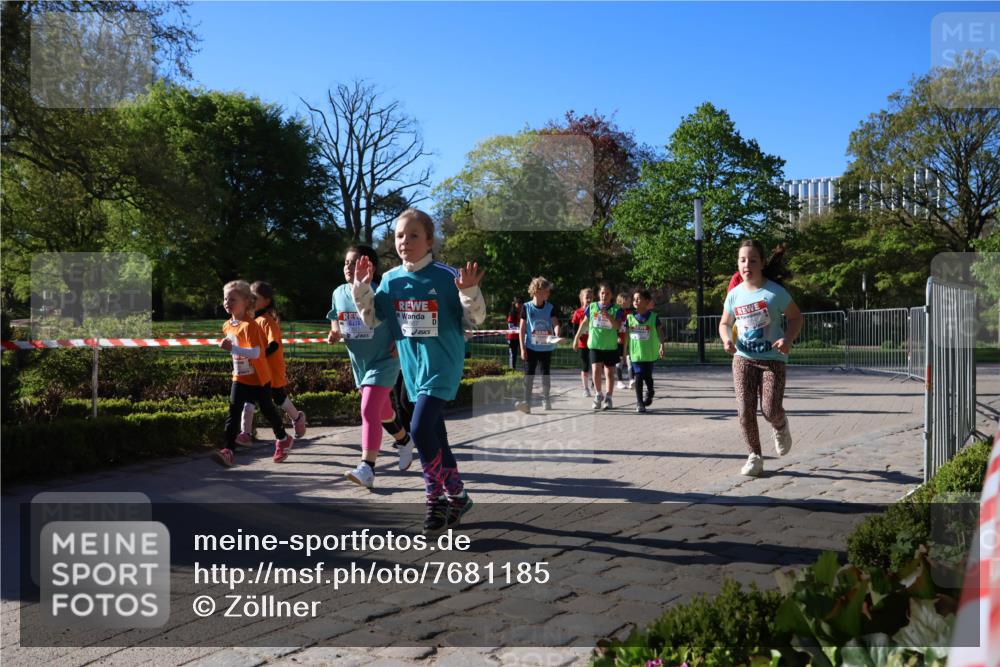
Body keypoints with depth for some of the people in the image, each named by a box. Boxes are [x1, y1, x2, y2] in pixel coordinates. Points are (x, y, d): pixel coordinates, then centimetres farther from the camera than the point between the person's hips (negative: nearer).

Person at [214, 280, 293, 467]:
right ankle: (228, 450, -9)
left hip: (259, 378, -6)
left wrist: (232, 349, -41)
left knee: (267, 409, 11)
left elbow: (256, 353, -33)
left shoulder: (250, 325, -23)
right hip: (239, 377, 6)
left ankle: (282, 439, 35)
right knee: (233, 413, -5)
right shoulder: (227, 326, 3)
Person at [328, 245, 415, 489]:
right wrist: (334, 333, -7)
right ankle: (404, 441, 49)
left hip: (383, 362, -7)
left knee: (369, 411, -18)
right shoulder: (339, 294, -2)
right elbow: (335, 320, 13)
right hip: (359, 364, 7)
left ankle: (367, 469, -18)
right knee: (382, 410, 23)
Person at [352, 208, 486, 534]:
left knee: (420, 428, -17)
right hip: (413, 367, 6)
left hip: (442, 365, -6)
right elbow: (371, 319, 12)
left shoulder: (446, 276, -12)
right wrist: (362, 287, 0)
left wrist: (470, 292, -26)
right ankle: (456, 495, 29)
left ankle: (436, 497, 2)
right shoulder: (391, 280, 3)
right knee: (435, 433, 13)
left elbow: (476, 318, -7)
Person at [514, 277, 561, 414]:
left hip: (546, 347, 2)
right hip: (531, 347, -2)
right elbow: (522, 328, -2)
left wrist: (556, 335, -32)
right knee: (528, 374, -8)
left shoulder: (551, 308, 0)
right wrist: (522, 348, -6)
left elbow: (555, 323, -9)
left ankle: (546, 400, 26)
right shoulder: (526, 307, -4)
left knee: (546, 373, 12)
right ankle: (527, 402, -12)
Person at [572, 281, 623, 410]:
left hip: (610, 346, 0)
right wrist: (576, 338, 16)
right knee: (596, 370, -11)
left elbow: (618, 326, -14)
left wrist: (609, 316, -27)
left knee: (609, 372, 6)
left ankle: (608, 398, 18)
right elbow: (584, 323, 12)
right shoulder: (592, 307, 2)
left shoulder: (616, 309, -3)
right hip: (595, 345, 0)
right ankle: (598, 395, 9)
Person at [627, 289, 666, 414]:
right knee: (638, 377, -4)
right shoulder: (629, 317, -1)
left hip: (649, 353, -1)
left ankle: (649, 393, 38)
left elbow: (660, 332, -1)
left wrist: (662, 346, -7)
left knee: (647, 376, 9)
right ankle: (639, 402, 3)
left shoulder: (653, 317, -5)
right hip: (635, 353, 1)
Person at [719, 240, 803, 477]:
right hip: (743, 359, 3)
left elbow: (796, 317, 2)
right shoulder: (734, 294, 1)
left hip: (773, 359, -3)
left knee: (770, 410, -12)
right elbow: (724, 324, 15)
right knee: (745, 411, -5)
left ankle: (781, 426, 26)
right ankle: (754, 456, 11)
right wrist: (727, 339, -7)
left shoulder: (775, 291, -9)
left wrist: (788, 339, -17)